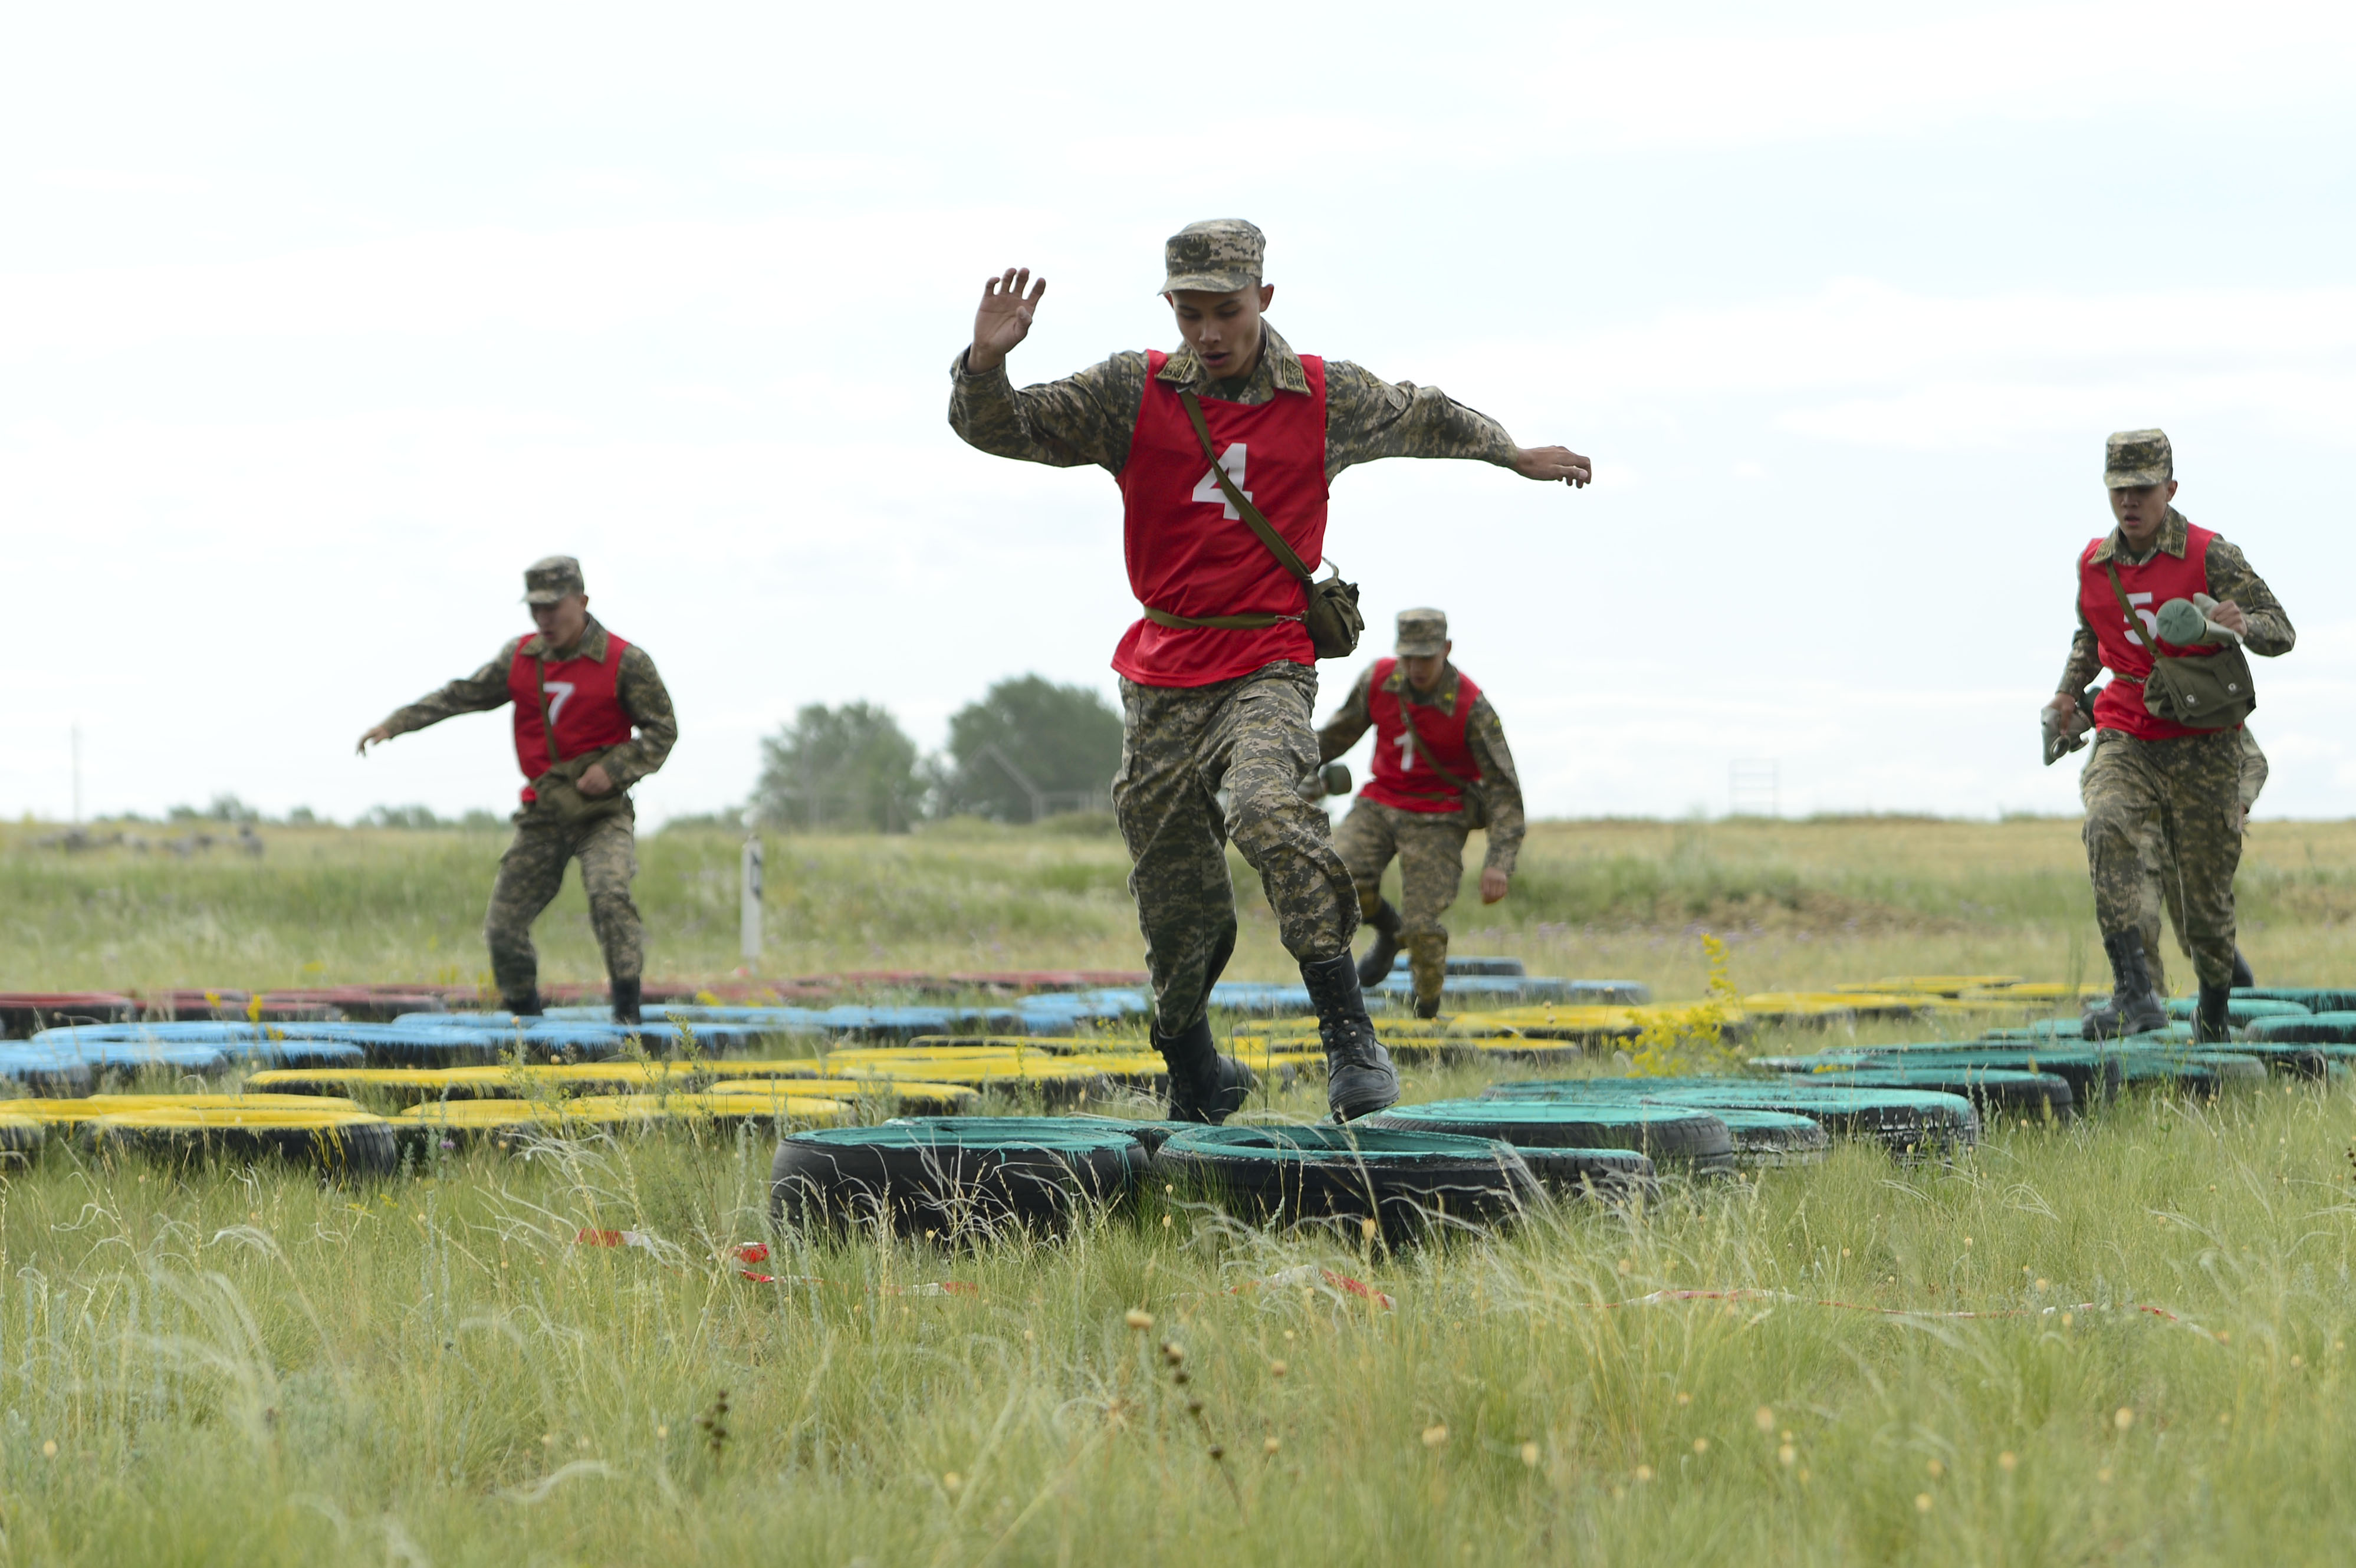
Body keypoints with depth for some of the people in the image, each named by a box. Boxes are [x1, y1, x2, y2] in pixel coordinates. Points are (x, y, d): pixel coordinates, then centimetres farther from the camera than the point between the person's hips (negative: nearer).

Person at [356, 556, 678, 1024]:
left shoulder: (624, 662, -8)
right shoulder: (521, 658, 5)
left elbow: (662, 731, -4)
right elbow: (460, 696, 10)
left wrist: (614, 769, -18)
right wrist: (394, 724, 2)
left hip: (602, 812, -4)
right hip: (543, 817, 5)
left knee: (609, 895, -29)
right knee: (504, 925, 1)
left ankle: (627, 1010, -23)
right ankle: (523, 1015, 19)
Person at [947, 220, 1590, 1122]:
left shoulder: (1325, 398, 3)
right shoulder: (1132, 393, 2)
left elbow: (1420, 416, 23)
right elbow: (1000, 429, -2)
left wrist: (1513, 454, 34)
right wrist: (986, 361, -22)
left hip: (1269, 667, -2)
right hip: (1161, 678, 2)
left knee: (1270, 811, -32)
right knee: (1175, 910, 7)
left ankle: (1348, 1035, -28)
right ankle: (1197, 1083, 27)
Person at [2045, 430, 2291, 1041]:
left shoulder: (2210, 556, -8)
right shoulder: (2094, 563, 5)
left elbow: (2281, 632, -10)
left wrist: (2242, 625, -32)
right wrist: (2068, 692, 11)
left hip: (2202, 744, -2)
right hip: (2125, 738, 2)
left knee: (2207, 888, 3)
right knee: (2107, 828, -30)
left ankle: (2213, 1015, 30)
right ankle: (2135, 994, -35)